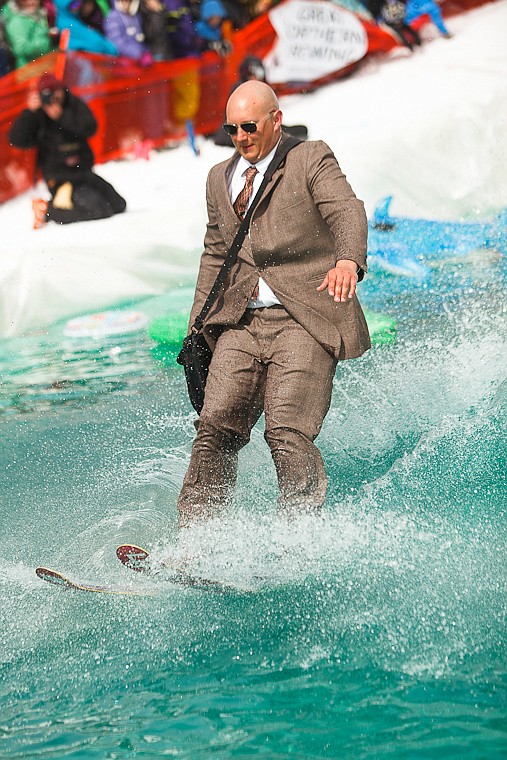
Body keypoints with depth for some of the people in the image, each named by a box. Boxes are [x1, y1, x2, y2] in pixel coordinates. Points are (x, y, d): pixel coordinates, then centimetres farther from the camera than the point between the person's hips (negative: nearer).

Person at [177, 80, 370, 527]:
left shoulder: (312, 159, 2)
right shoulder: (220, 178, 20)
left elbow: (347, 212, -15)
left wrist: (348, 260, -38)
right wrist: (197, 328, 21)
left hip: (305, 319, -5)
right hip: (242, 322, 5)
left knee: (287, 433, -17)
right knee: (217, 426, -8)